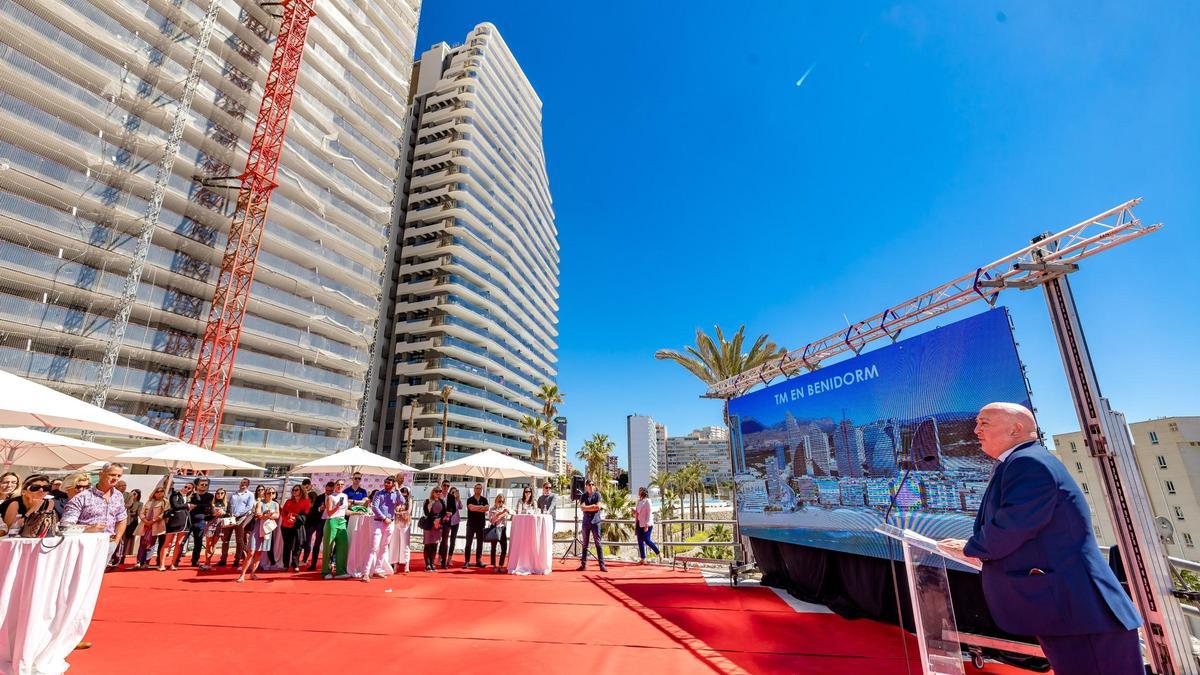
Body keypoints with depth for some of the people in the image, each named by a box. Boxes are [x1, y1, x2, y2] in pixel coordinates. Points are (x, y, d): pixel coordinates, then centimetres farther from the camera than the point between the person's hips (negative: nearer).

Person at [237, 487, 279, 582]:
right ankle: (242, 575, -5)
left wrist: (263, 515, -12)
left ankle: (253, 573, 15)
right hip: (257, 528, -3)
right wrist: (270, 515, -15)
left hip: (268, 530, 3)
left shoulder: (275, 504, 10)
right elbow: (258, 514, -13)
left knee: (259, 554, 6)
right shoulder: (260, 503, 1)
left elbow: (277, 515, -4)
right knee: (251, 553, -9)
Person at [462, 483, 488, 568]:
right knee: (468, 543, 1)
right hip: (471, 524, -2)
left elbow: (486, 508, -10)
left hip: (481, 524, 2)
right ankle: (466, 561, 6)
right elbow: (471, 508, -18)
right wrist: (481, 507, -11)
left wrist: (475, 508, -13)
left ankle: (478, 561, 12)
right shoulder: (470, 499, 1)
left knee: (480, 543, 5)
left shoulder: (484, 499, 7)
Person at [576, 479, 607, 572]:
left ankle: (602, 565, -1)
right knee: (585, 544, 7)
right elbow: (582, 508, -8)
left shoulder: (597, 494, 3)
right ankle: (583, 564, 13)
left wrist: (587, 507, -7)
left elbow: (598, 507, -9)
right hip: (586, 522, 2)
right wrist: (592, 506, -10)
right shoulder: (583, 496, 6)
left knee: (598, 543, -2)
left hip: (595, 521, -2)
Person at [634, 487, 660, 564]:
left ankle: (659, 553, 11)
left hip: (646, 524, -7)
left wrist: (646, 525, -18)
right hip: (639, 524, 7)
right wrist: (635, 525, 13)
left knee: (647, 540, -8)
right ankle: (643, 559, 11)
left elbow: (649, 513, -13)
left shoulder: (647, 501, -9)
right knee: (640, 541, 5)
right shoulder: (639, 501, 12)